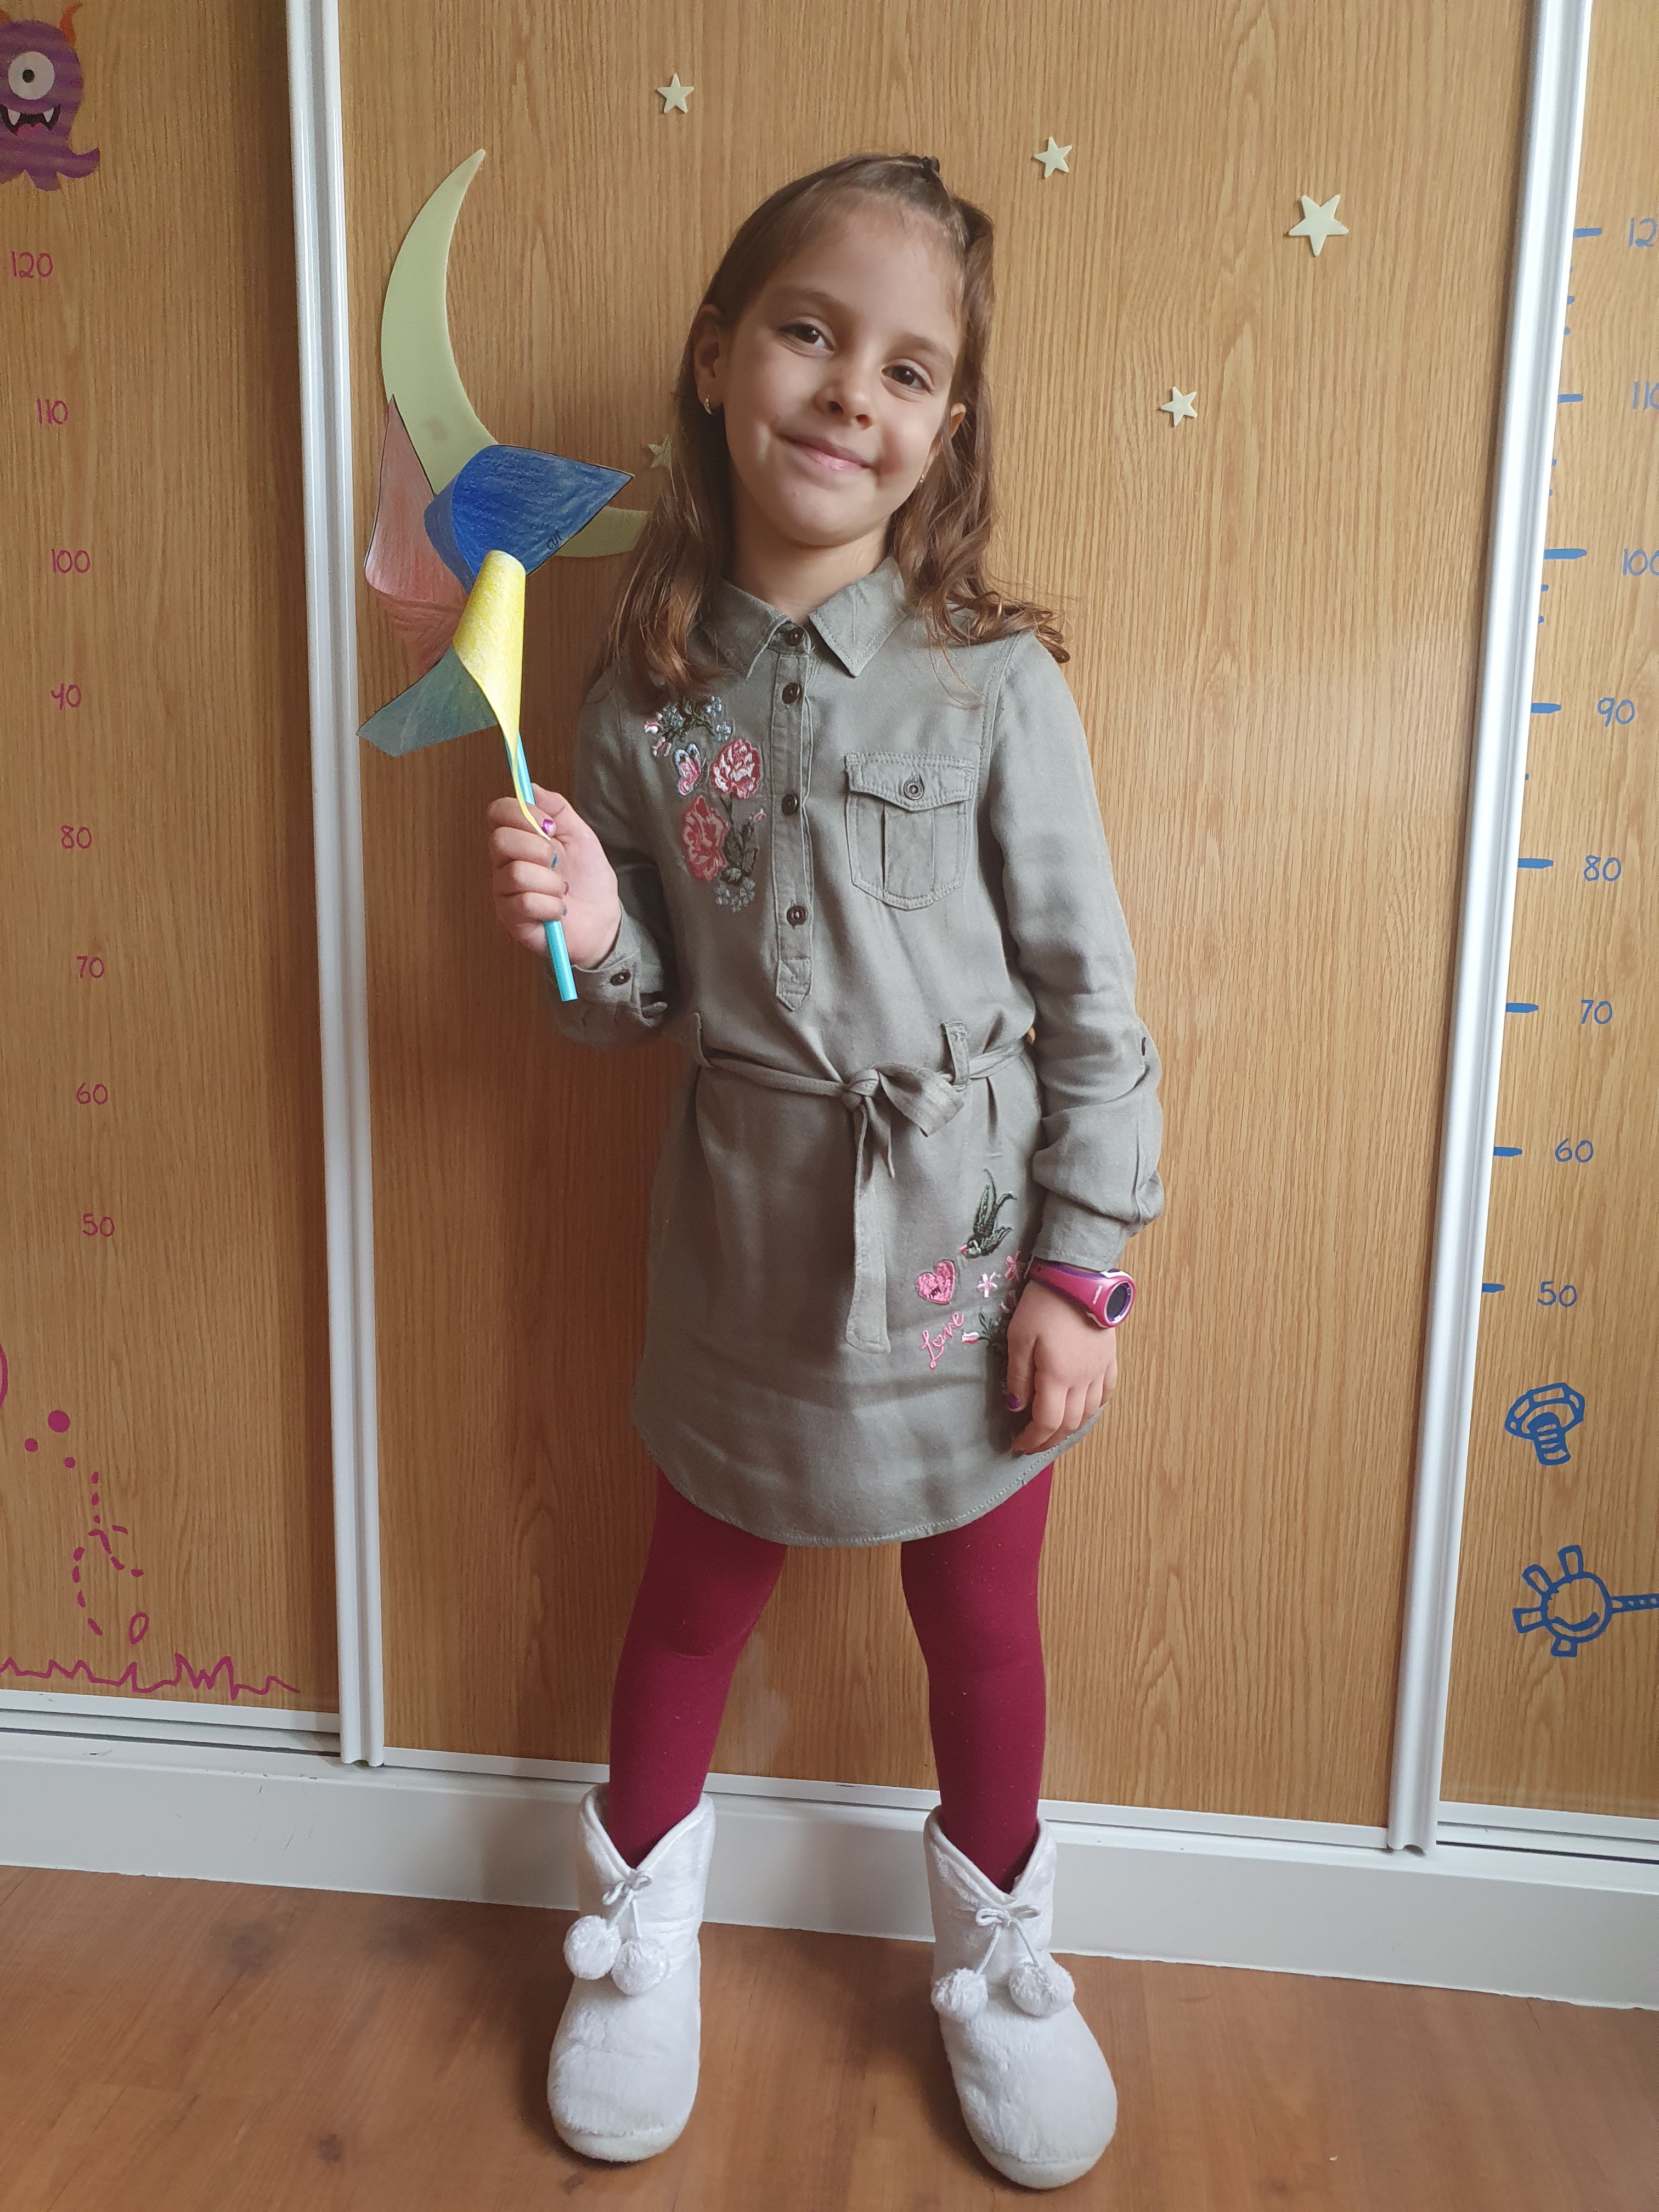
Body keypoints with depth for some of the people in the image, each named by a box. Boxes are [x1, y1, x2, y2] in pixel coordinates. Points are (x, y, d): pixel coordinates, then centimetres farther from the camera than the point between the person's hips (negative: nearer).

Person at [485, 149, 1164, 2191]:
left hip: (968, 1239, -1)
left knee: (980, 1625, 17)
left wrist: (1077, 1271, -9)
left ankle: (992, 1954, 46)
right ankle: (639, 1927, 48)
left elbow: (1090, 998, -8)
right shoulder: (646, 693, -3)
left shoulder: (994, 683, -11)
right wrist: (586, 937, -18)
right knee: (694, 1597, 20)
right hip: (748, 1240, 2)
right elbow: (642, 1005, 4)